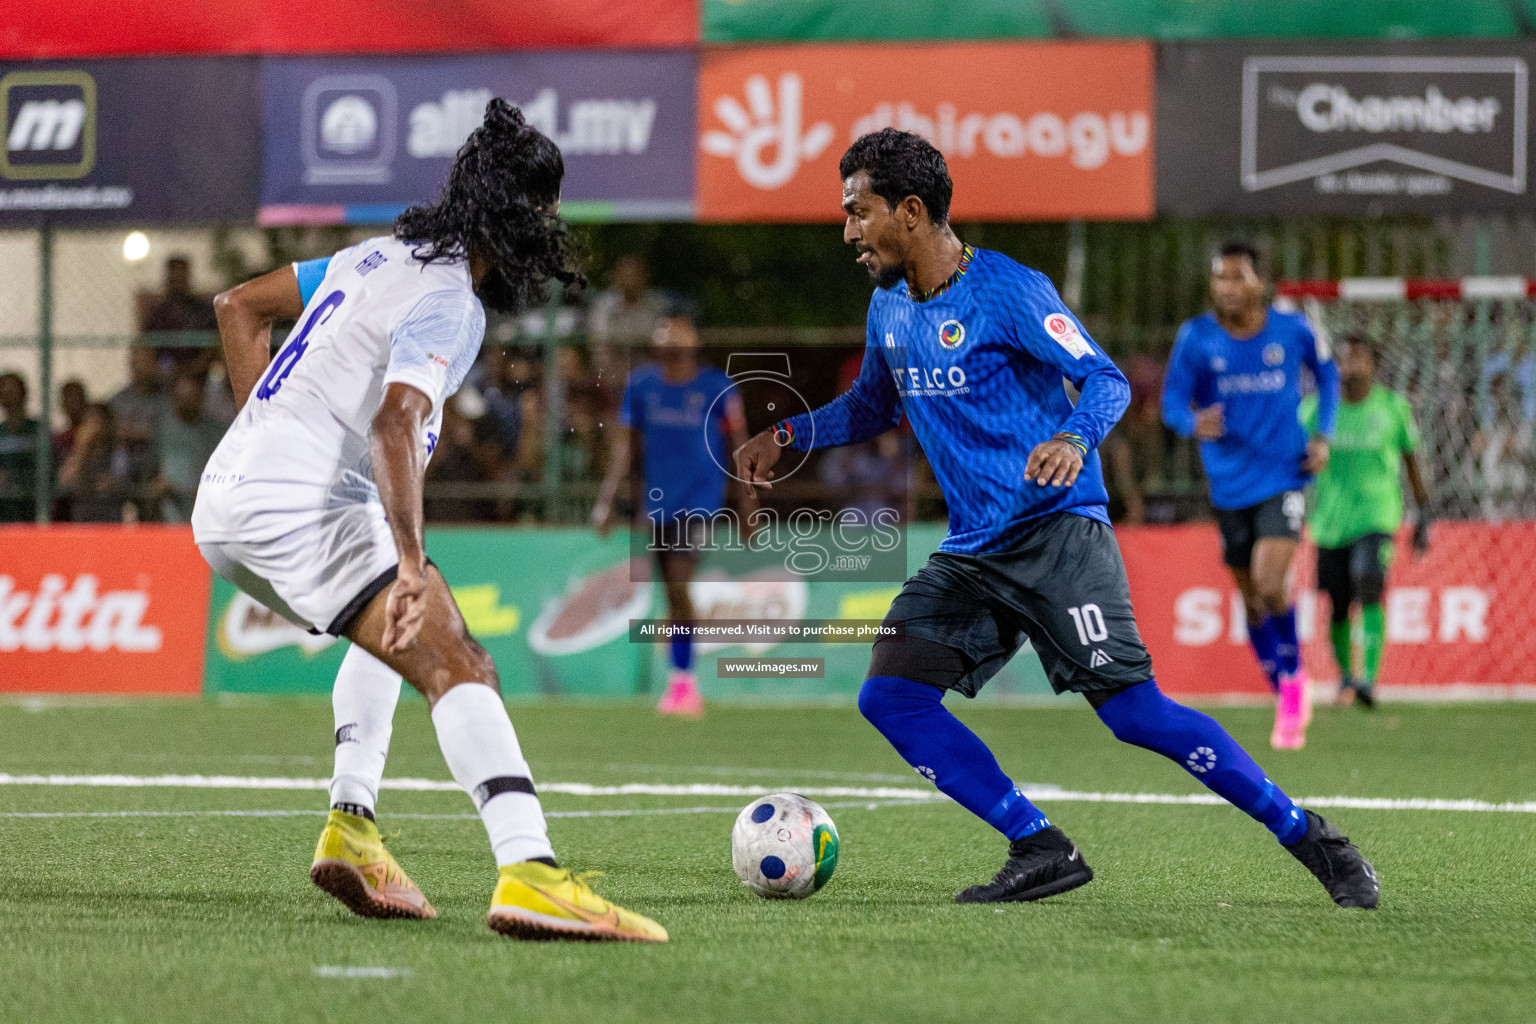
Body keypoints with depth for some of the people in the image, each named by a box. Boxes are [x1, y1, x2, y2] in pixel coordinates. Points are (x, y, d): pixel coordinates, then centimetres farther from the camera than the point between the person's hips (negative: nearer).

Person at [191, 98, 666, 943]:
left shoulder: (384, 257, 19)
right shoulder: (448, 301, -9)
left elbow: (239, 307, 27)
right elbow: (395, 424, -26)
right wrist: (411, 562, -35)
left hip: (224, 501, 10)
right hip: (298, 508, -10)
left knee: (396, 631, 32)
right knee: (458, 667, -19)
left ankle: (351, 826, 18)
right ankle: (528, 874, -36)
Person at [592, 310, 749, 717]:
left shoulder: (717, 387, -3)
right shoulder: (641, 384, 5)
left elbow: (738, 445, 4)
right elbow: (626, 441, 9)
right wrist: (608, 496, 1)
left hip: (700, 499, -4)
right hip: (658, 500, 4)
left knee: (678, 585, -18)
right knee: (672, 594, 7)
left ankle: (681, 679, -12)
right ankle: (688, 692, 17)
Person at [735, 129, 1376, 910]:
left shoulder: (1007, 291, -11)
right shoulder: (889, 308, 11)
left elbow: (1106, 381, -14)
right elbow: (873, 406, 29)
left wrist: (1074, 441, -34)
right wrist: (788, 434, 14)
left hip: (1057, 531, -8)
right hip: (970, 551, 8)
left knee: (1133, 712, -16)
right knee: (889, 693, -10)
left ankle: (1308, 839, -4)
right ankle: (1042, 853, -6)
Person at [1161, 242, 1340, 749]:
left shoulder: (1292, 329, -5)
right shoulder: (1196, 337, -6)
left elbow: (1326, 371, 13)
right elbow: (1172, 401, -6)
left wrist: (1323, 435, 2)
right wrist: (1195, 423, -29)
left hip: (1284, 475, -2)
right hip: (1230, 485, 2)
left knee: (1270, 586, -20)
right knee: (1252, 601, 10)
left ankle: (1295, 680, 5)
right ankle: (1288, 701, 28)